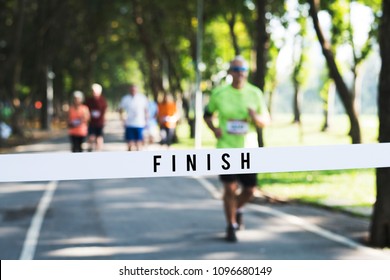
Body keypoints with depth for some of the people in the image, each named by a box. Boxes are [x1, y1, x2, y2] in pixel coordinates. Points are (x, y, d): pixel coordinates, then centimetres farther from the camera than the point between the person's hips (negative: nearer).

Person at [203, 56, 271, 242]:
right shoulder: (219, 93, -2)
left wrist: (256, 117, -17)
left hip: (248, 149, 2)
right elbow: (207, 114, 13)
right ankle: (231, 226, 7)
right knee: (230, 188, -9)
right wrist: (214, 129, -7)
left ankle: (237, 209, 38)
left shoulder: (255, 94, 0)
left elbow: (266, 122, 5)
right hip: (226, 148, -2)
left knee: (250, 190, 4)